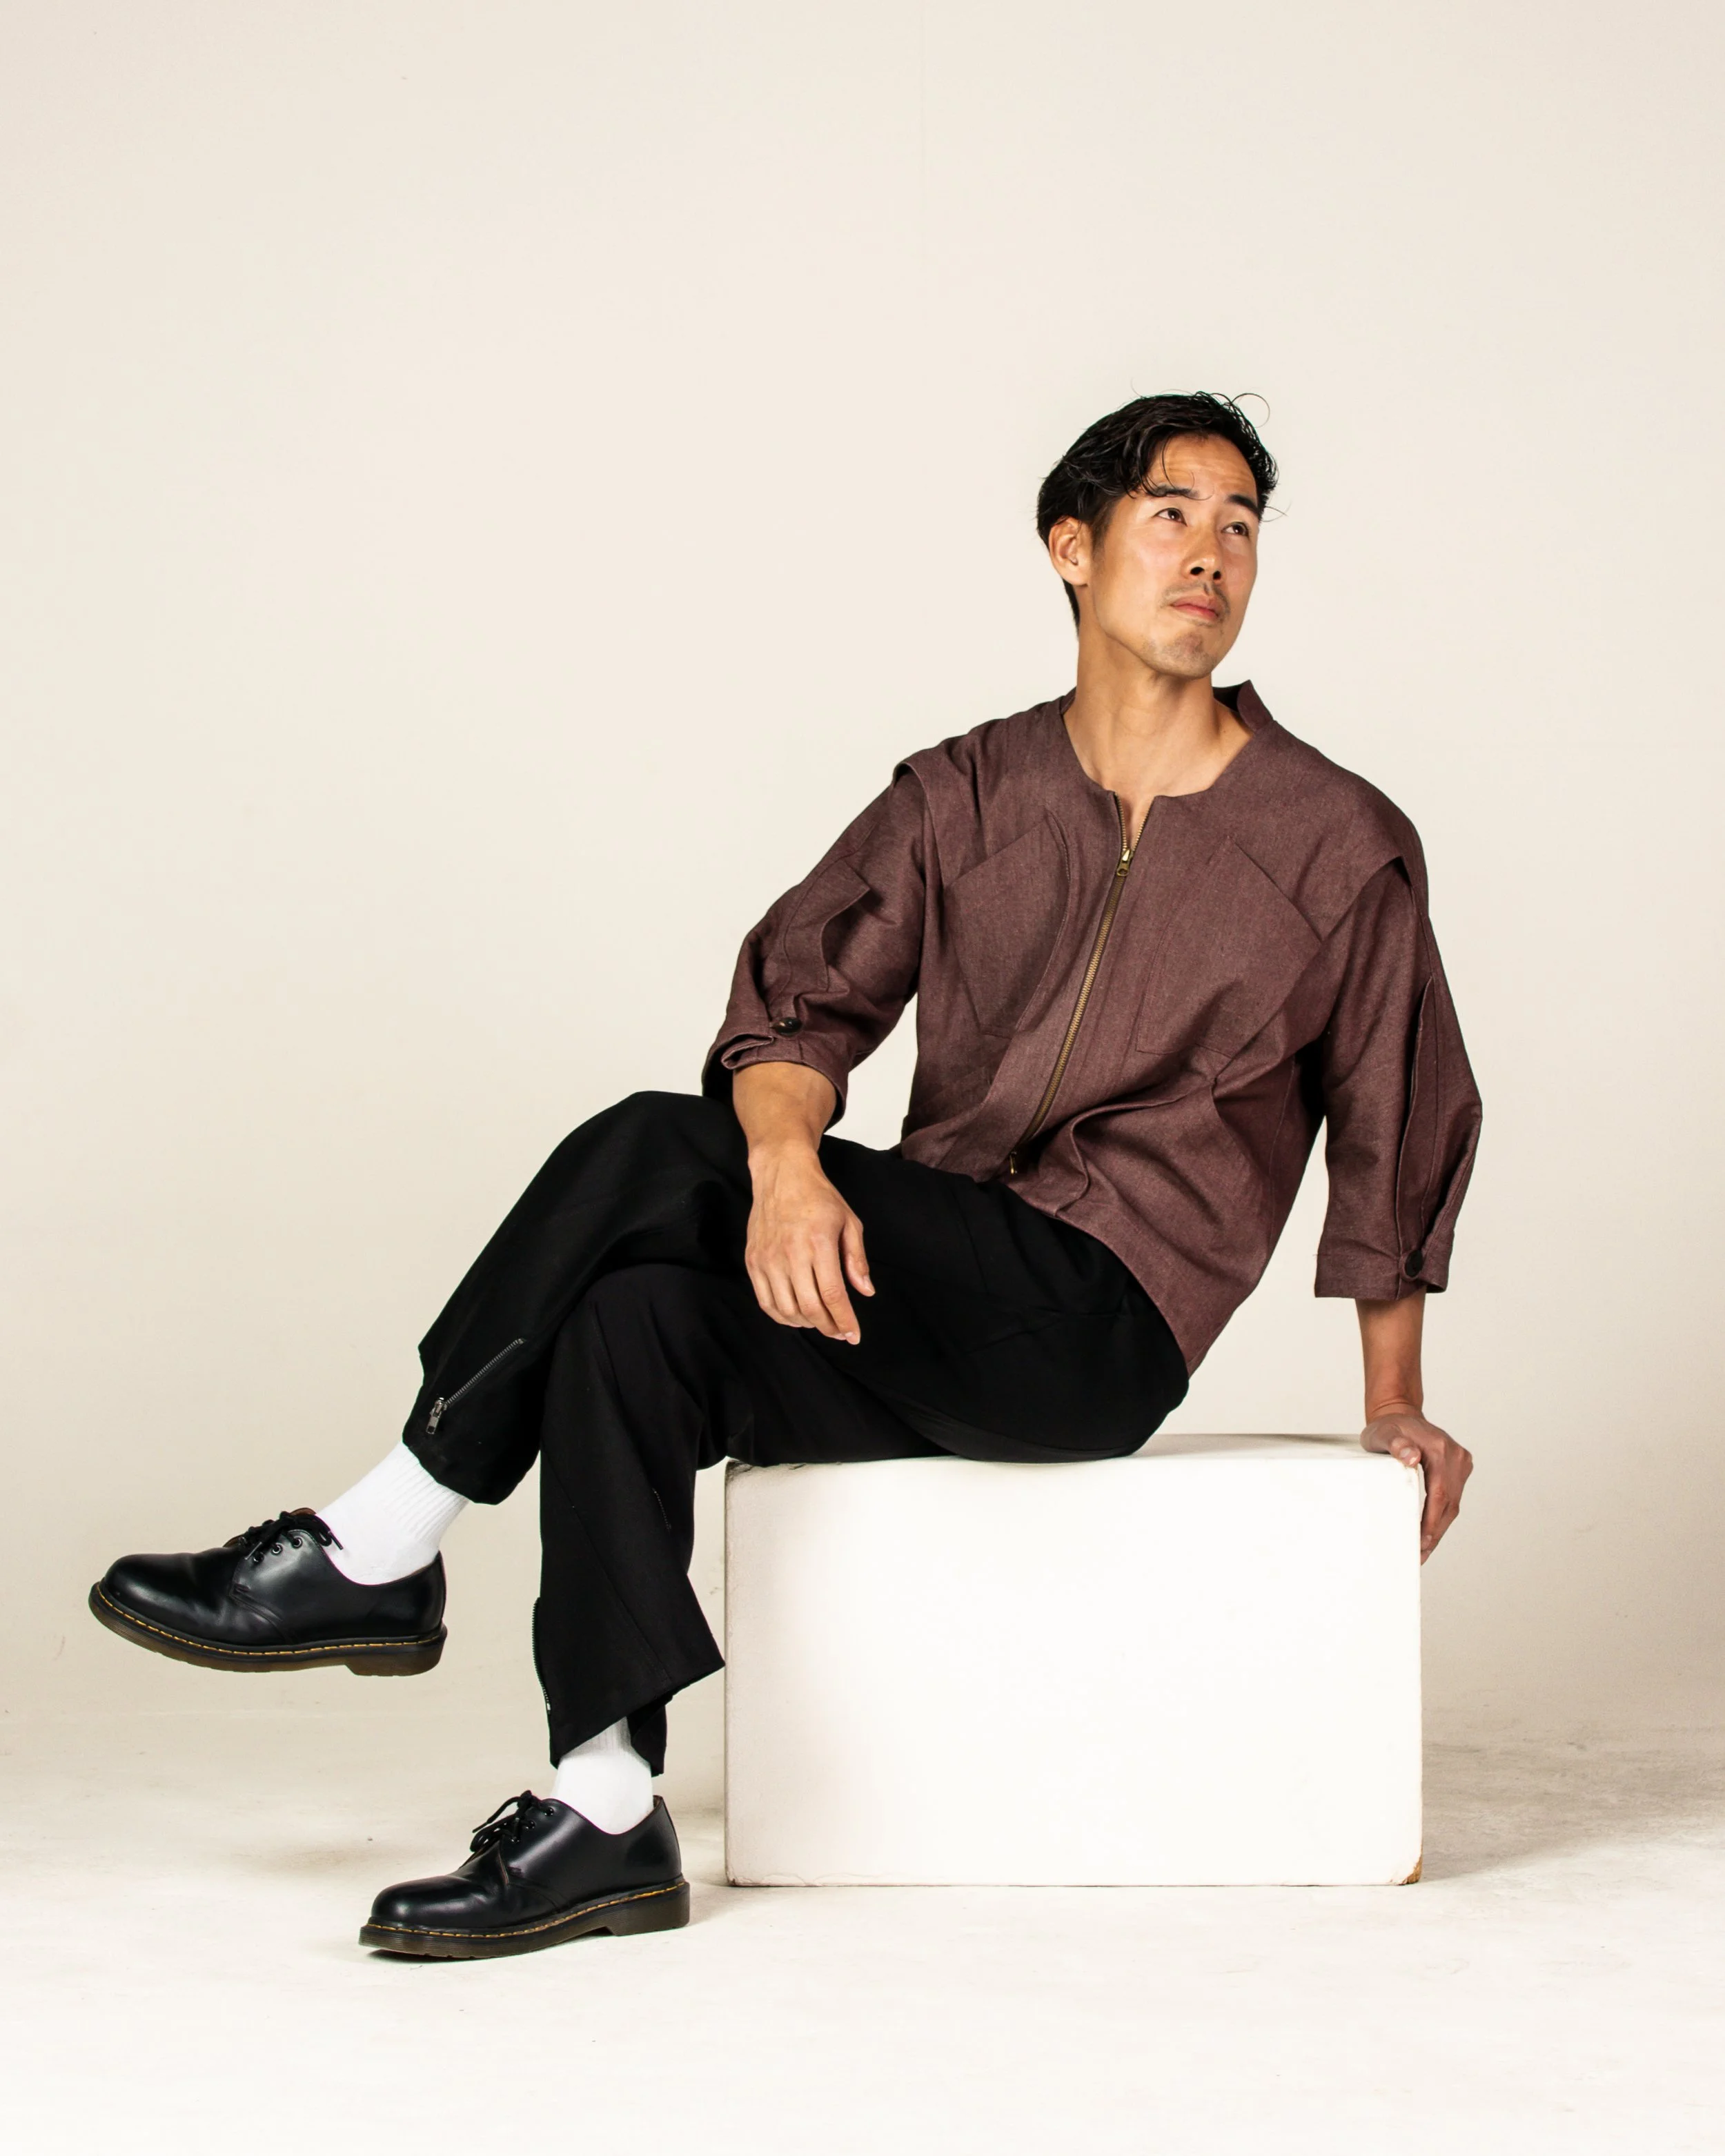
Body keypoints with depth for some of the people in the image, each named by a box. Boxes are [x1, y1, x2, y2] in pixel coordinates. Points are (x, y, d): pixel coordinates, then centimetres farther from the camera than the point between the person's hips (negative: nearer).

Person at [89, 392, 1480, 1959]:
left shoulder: (1346, 846, 2)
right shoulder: (964, 798, 9)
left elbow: (1399, 1134, 11)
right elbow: (797, 1001, -2)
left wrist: (1396, 1409, 15)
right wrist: (788, 1162, -25)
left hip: (1103, 1327, -4)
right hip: (909, 1306, 5)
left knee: (657, 1150, -23)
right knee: (635, 1311, -28)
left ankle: (382, 1555, -15)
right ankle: (608, 1815, -28)